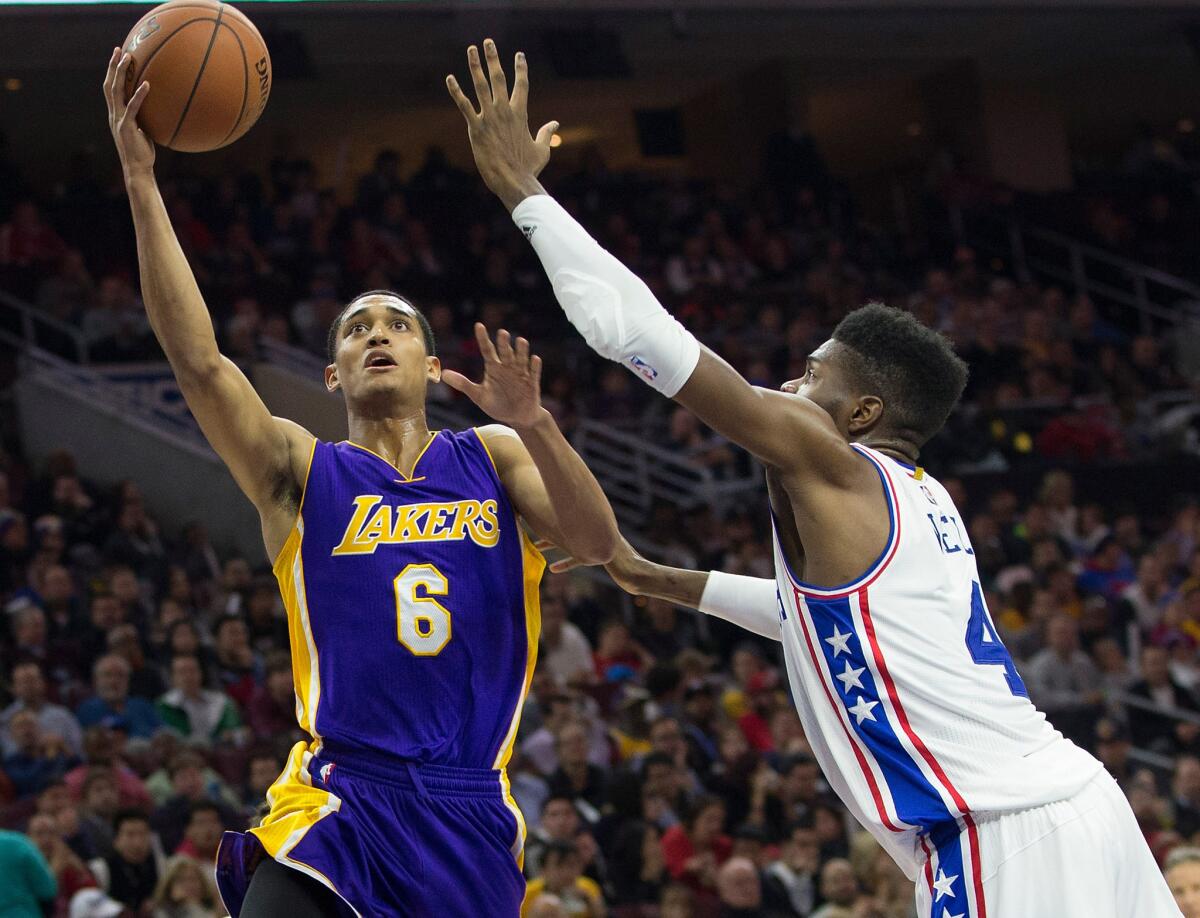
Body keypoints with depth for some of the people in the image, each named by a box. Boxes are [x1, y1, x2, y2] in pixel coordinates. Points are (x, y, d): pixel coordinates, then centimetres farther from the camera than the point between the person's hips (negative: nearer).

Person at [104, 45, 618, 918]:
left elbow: (599, 544, -3)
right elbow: (198, 360, -8)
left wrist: (530, 422, -20)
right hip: (336, 801, -2)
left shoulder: (494, 455, 12)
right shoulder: (301, 469, 7)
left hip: (472, 812, 2)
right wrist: (141, 181, -14)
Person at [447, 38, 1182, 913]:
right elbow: (826, 612, 42)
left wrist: (522, 189, 2)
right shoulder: (922, 497, 21)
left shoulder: (825, 461, -4)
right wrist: (666, 581, 49)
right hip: (1073, 808, 9)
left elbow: (629, 327, -6)